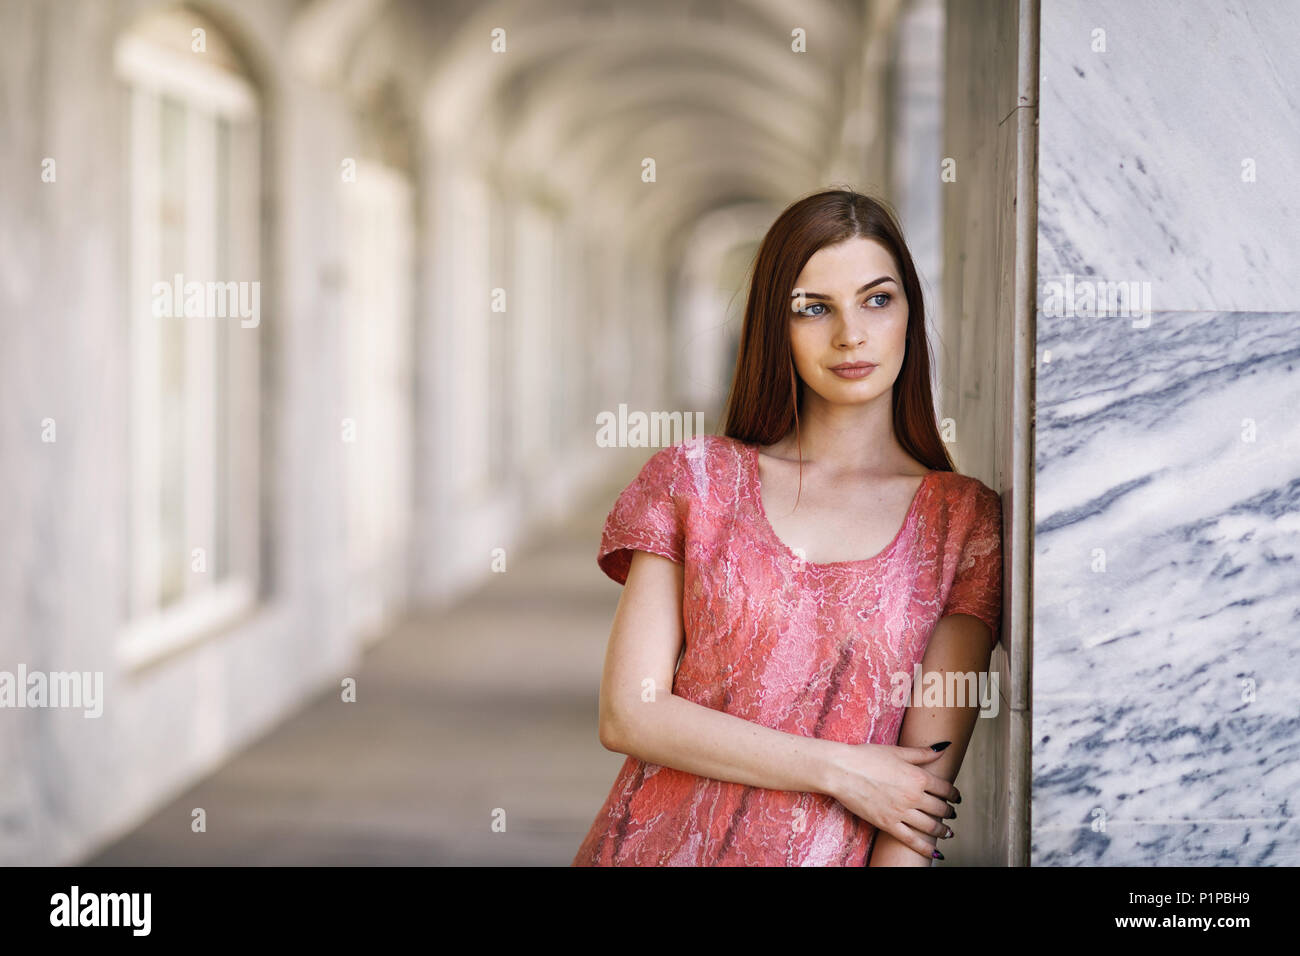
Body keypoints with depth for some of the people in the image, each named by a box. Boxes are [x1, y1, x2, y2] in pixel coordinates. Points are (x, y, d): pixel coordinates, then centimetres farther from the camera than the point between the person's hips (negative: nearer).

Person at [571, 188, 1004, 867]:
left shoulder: (964, 519, 3)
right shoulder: (695, 479, 5)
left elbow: (927, 778, -4)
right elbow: (627, 715, -2)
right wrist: (838, 770, -7)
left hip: (831, 856, 0)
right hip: (657, 844, 0)